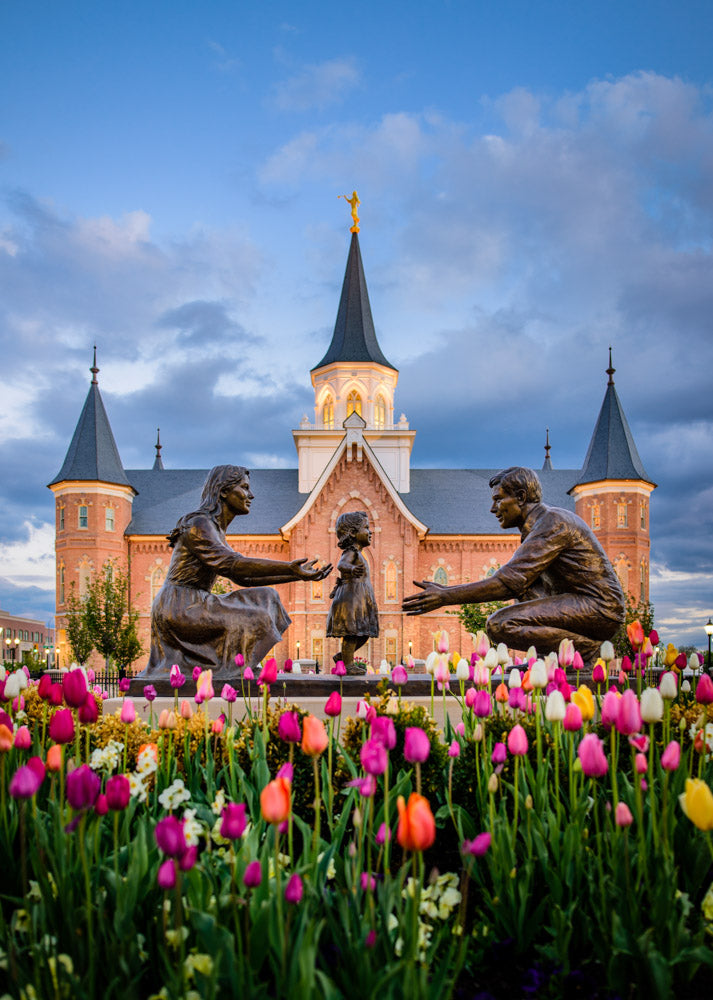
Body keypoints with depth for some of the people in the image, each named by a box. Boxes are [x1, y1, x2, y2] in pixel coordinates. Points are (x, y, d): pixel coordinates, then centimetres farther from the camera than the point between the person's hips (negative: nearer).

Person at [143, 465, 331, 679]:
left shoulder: (216, 530, 18)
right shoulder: (199, 525, -12)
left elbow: (244, 577, 16)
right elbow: (231, 564, -25)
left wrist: (296, 574, 9)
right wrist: (288, 567, -32)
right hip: (178, 608, -10)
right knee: (250, 622, -16)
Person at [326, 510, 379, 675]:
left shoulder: (356, 554, 18)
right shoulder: (351, 552, -11)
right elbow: (341, 564, -32)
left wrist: (336, 589, 41)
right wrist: (352, 569, -53)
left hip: (360, 600, 10)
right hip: (352, 598, -10)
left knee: (363, 634, 11)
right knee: (351, 633, -8)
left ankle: (341, 656, 22)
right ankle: (348, 665, -3)